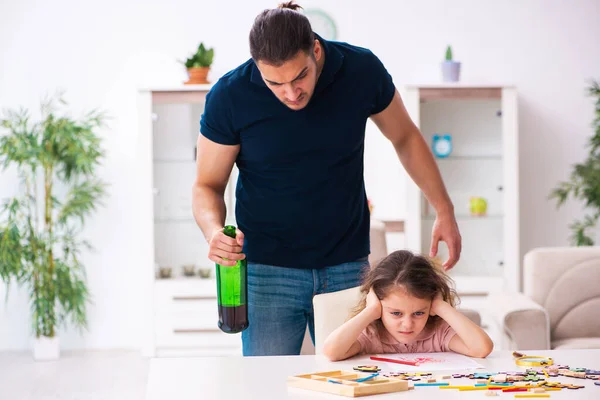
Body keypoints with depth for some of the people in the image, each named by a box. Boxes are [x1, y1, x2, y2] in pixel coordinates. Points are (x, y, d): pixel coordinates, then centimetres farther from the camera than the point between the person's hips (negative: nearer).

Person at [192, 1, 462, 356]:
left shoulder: (361, 70, -9)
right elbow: (208, 185, -3)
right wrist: (214, 231, -24)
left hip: (348, 267, 2)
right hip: (268, 270, -1)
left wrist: (444, 210, 7)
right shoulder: (229, 97, -13)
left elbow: (405, 137, 9)